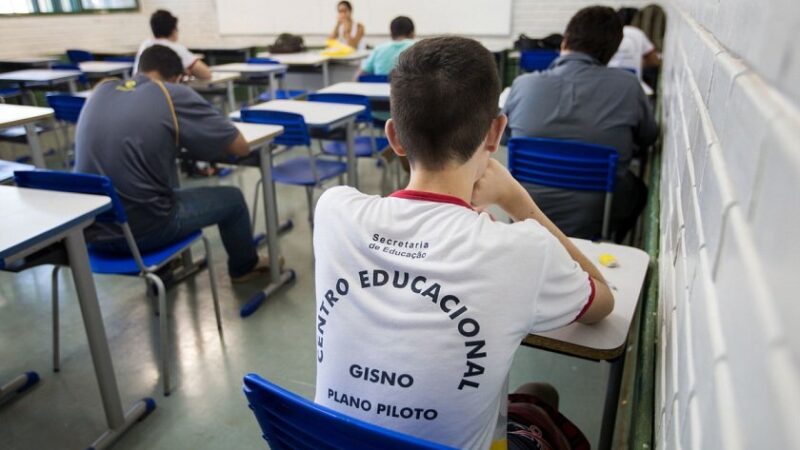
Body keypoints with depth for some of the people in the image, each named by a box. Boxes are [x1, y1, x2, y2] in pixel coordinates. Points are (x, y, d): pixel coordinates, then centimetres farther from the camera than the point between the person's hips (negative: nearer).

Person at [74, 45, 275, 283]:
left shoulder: (101, 90, 6)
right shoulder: (174, 95, -10)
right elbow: (240, 147, -4)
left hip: (90, 229, 7)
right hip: (141, 230, -6)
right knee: (232, 198, 16)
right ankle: (244, 267, 40)